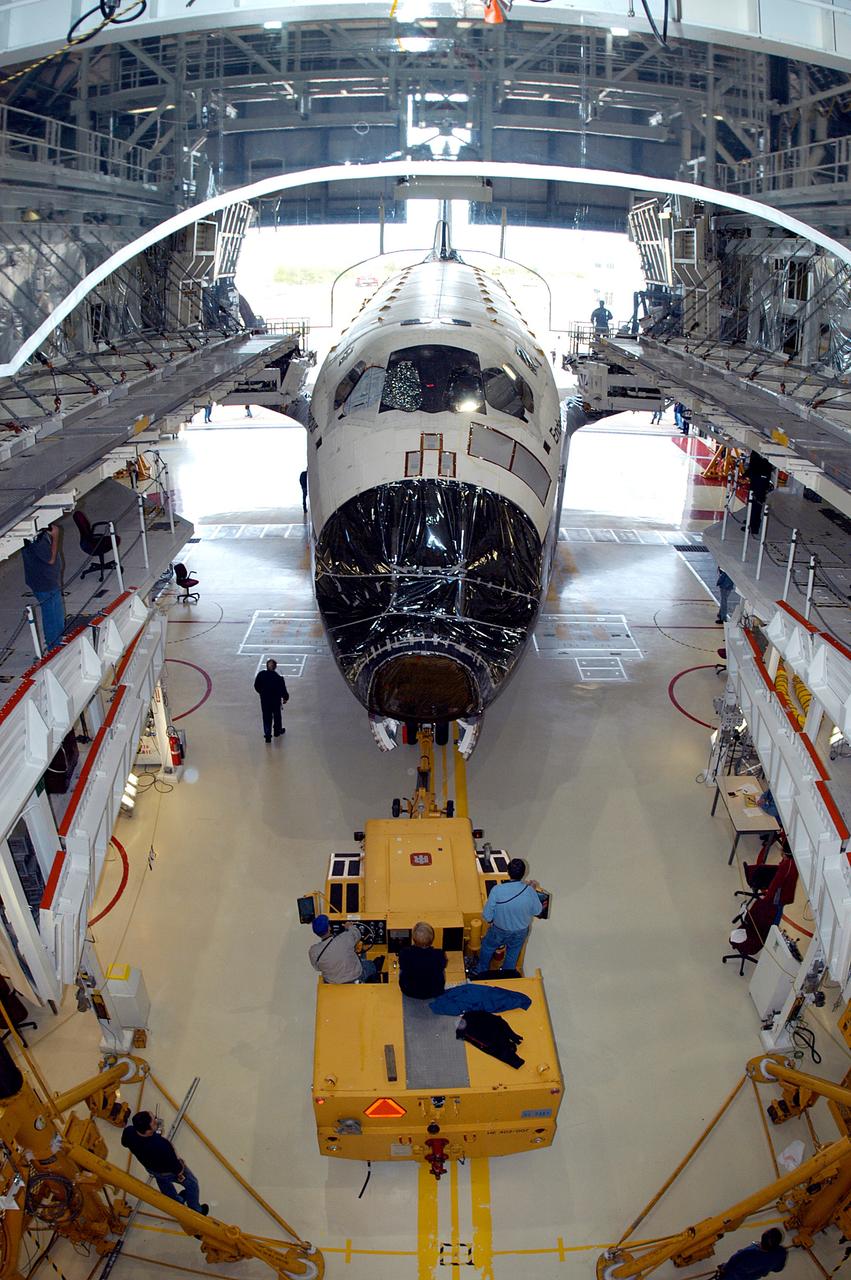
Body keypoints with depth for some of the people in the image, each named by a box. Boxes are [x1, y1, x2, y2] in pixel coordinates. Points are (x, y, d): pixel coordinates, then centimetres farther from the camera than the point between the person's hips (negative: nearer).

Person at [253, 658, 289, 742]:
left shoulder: (260, 675, -12)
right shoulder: (278, 678, -20)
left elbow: (256, 687, -1)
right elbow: (283, 690, -13)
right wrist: (285, 698, 6)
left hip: (264, 700, 1)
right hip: (276, 700, -1)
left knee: (266, 717, 12)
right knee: (277, 716, 21)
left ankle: (267, 735, 8)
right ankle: (278, 731, 39)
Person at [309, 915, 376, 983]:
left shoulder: (313, 952, -26)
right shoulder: (346, 938, -31)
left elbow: (317, 967, -5)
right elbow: (357, 935, -7)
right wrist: (350, 927, 15)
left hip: (333, 984, 2)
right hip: (356, 979, -2)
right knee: (371, 965, 28)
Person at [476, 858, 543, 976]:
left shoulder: (497, 890, -33)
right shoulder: (529, 890, -28)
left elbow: (487, 915, -23)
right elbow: (537, 911, -9)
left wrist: (490, 921, 0)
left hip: (499, 931, -1)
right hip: (520, 932, 1)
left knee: (487, 948, 31)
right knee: (512, 956, 30)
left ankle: (482, 973, 51)